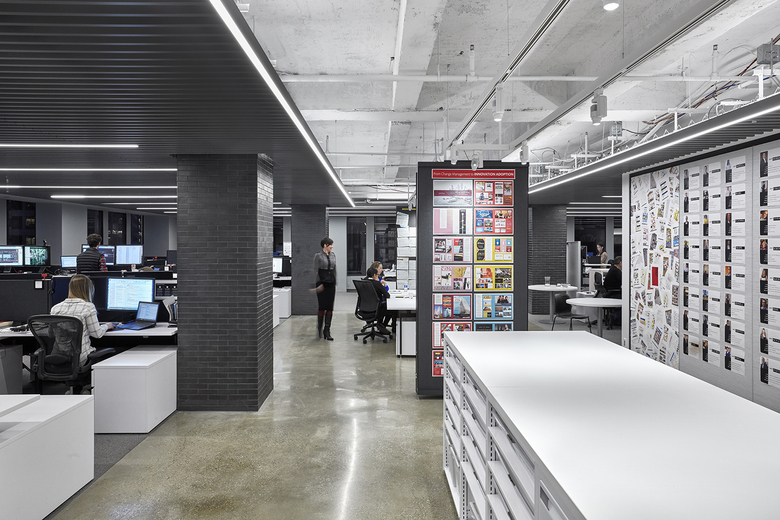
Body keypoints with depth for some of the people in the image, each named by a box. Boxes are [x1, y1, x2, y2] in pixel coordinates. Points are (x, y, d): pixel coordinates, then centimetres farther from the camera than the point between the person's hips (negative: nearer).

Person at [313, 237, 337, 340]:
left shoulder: (333, 255, 11)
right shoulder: (318, 256, -5)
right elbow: (316, 271, -7)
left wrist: (335, 282, 14)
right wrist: (319, 284, -12)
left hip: (331, 283, 5)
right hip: (322, 283, -5)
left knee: (330, 307, 1)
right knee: (322, 306, -2)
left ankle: (327, 331, 5)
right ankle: (319, 328, 16)